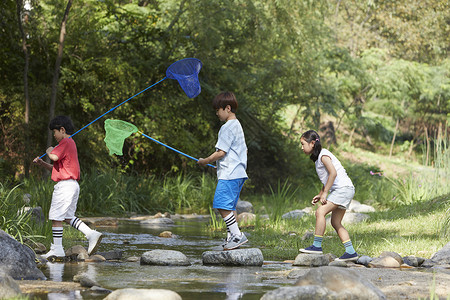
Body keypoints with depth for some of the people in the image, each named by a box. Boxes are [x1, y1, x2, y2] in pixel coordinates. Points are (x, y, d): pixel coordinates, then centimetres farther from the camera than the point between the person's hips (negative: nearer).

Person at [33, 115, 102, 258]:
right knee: (67, 216, 14)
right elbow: (57, 167, 25)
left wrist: (49, 151, -3)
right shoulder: (71, 143, 22)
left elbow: (54, 157, -25)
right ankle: (91, 234, 3)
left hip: (65, 185, -10)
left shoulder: (65, 142, -9)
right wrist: (42, 163, 14)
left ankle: (57, 248, -3)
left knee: (56, 217, -5)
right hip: (73, 186, 10)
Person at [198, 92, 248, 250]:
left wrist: (205, 161, -4)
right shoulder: (237, 126, 19)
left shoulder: (227, 127, -12)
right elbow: (244, 150, 27)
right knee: (229, 206, 12)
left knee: (222, 205, -14)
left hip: (229, 174, -11)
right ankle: (231, 237, 12)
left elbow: (221, 152, -17)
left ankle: (237, 234, -18)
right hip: (238, 173, 11)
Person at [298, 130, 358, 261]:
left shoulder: (323, 155, -10)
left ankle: (317, 245, -17)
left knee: (320, 211, -18)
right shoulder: (318, 157, 20)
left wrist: (325, 193, -19)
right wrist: (320, 195, 16)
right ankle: (350, 252, 9)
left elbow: (333, 173, -22)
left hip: (343, 188, -10)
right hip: (342, 191, 10)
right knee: (336, 223, 9)